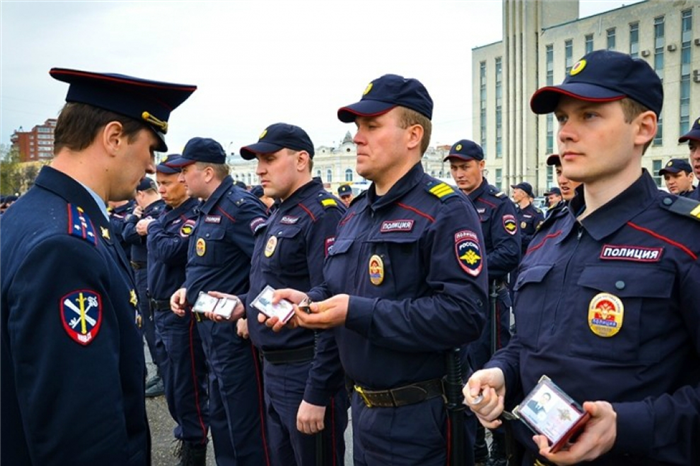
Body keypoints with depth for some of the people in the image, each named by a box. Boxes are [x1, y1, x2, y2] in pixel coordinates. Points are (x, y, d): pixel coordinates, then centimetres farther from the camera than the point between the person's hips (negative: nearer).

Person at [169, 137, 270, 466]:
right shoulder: (207, 210, 13)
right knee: (220, 418, 22)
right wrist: (187, 289, 7)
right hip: (212, 330, 10)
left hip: (235, 331, -10)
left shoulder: (239, 206, -18)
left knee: (245, 426, 1)